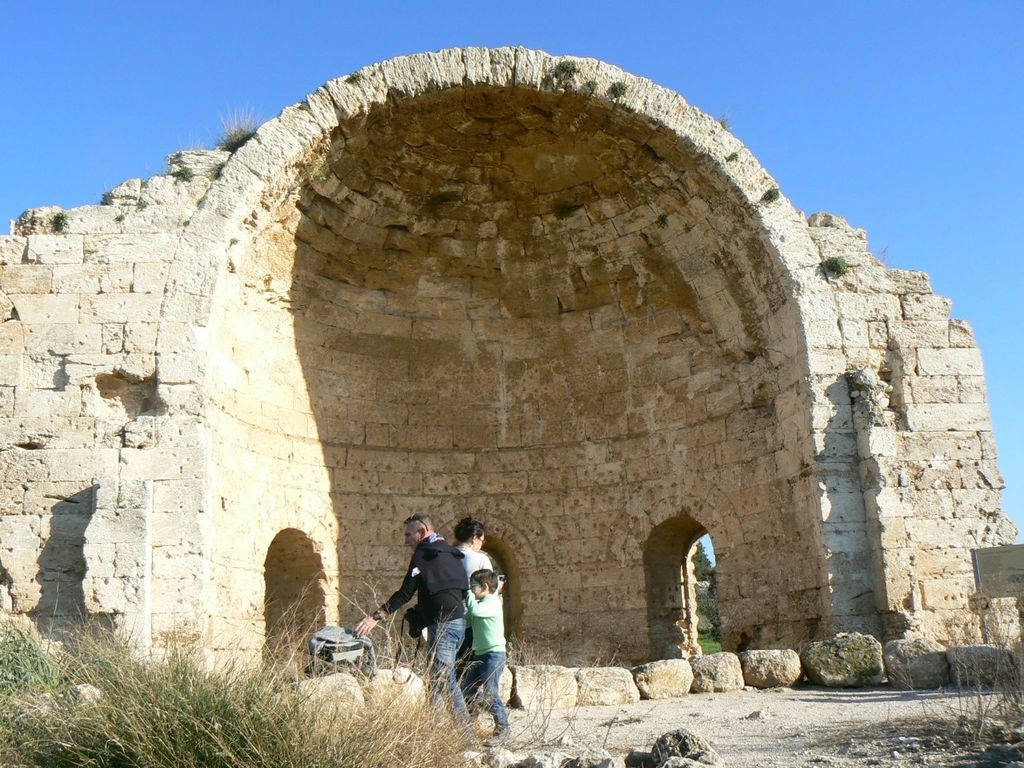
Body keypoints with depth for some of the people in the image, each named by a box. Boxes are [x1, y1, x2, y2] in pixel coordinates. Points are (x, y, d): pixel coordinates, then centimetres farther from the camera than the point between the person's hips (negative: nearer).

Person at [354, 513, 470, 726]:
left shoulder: (424, 553, -5)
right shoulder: (450, 553, 19)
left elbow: (406, 592, -10)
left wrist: (377, 616, -7)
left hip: (443, 623, -9)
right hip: (459, 621, 9)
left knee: (444, 680, -8)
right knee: (439, 680, 14)